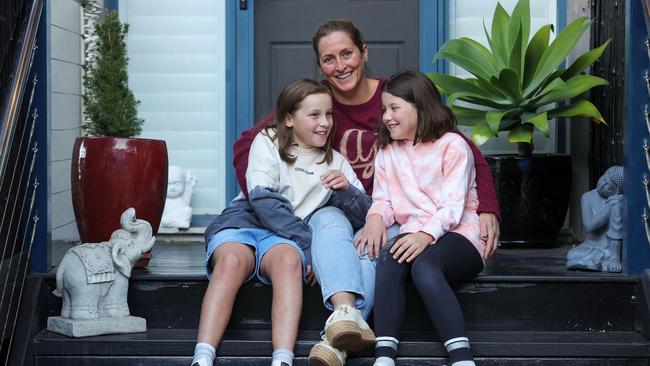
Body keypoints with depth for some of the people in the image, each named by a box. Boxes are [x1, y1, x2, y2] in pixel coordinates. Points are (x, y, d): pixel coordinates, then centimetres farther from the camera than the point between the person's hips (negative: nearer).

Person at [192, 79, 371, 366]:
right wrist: (311, 245, -14)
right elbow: (264, 200, -6)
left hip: (288, 236, 2)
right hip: (245, 220, -1)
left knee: (288, 259, -35)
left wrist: (347, 189, -10)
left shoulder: (335, 162, 18)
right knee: (232, 260, -36)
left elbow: (365, 215, 13)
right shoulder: (267, 142, 9)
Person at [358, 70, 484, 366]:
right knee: (387, 259, -32)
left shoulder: (451, 145, 1)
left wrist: (426, 234, -28)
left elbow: (452, 206, -10)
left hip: (454, 235, -4)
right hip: (410, 235, 4)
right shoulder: (386, 153, 20)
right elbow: (383, 200, 11)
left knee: (423, 264, -38)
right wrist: (376, 217, -14)